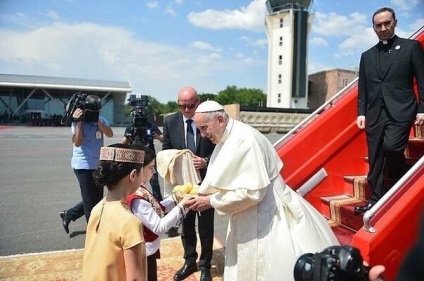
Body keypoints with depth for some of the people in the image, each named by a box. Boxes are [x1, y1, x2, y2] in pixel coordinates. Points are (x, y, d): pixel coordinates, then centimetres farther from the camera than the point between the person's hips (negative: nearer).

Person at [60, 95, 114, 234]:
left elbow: (110, 134, -11)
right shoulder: (79, 121, -8)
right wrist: (78, 122, -22)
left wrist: (98, 121, -19)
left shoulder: (101, 120, 6)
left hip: (98, 165, 6)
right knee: (90, 200, 0)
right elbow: (77, 143, -19)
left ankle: (68, 214, 34)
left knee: (97, 199, 16)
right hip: (83, 166, -6)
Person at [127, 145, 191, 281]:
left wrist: (176, 198, -3)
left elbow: (155, 209, 8)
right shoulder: (136, 198, -31)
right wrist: (181, 206, -23)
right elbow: (159, 227, -27)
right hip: (144, 255, -9)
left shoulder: (137, 190, -2)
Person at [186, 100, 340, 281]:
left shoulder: (244, 139, -25)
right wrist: (202, 194, -5)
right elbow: (223, 181, 11)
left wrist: (211, 201, -20)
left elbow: (252, 191, -27)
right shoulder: (226, 139, 3)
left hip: (265, 216, -9)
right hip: (247, 218, 9)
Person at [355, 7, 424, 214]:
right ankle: (376, 198, 18)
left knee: (391, 146, -23)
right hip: (374, 115, 4)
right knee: (374, 159, 5)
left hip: (400, 112, -4)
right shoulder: (367, 56, 15)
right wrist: (361, 113, 5)